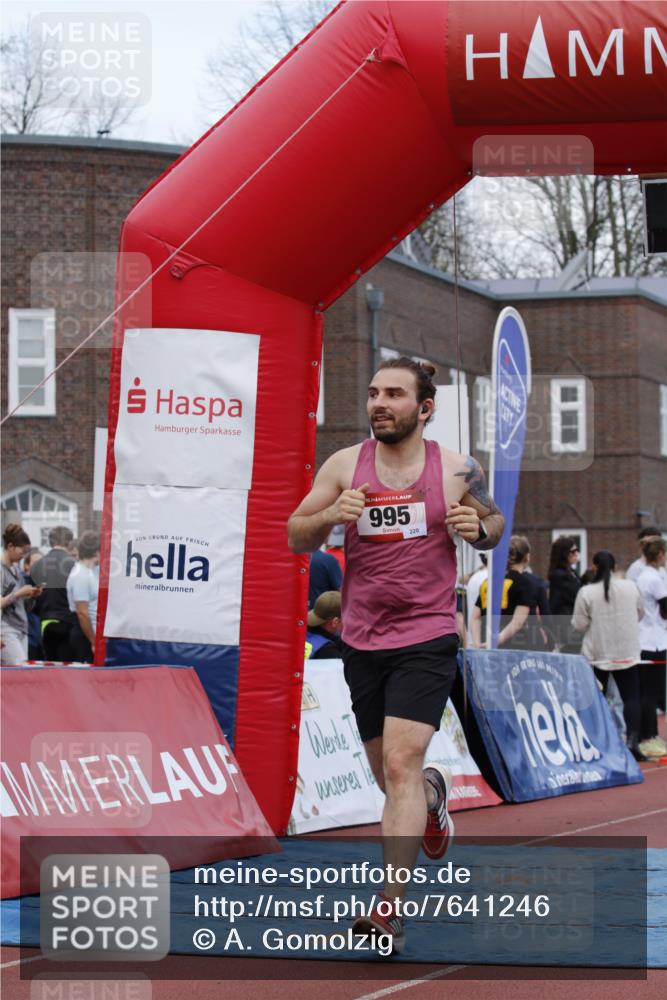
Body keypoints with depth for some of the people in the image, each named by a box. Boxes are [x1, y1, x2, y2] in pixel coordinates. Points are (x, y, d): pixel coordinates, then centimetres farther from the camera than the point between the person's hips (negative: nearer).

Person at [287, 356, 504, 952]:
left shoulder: (457, 471, -2)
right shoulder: (344, 466, 1)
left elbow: (494, 522, 14)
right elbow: (295, 538, 5)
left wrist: (478, 529, -10)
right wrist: (332, 515, -16)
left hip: (427, 640, -3)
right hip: (362, 641, 3)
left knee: (401, 764, -17)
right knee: (388, 774, 15)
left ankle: (392, 907, -17)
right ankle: (434, 793, 52)